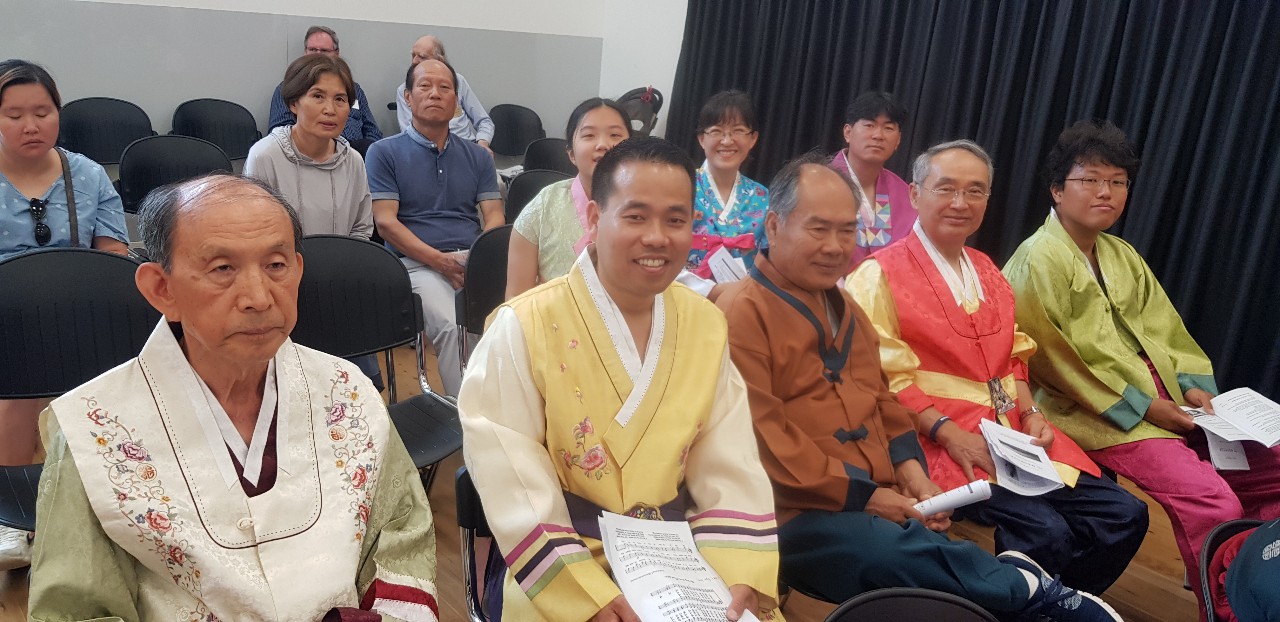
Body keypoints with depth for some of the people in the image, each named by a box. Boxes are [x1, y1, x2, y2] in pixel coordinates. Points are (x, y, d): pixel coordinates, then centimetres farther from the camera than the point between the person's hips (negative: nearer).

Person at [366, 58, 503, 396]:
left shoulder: (478, 156, 22)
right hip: (418, 262, -3)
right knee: (452, 325, -33)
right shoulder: (385, 152, 11)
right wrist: (442, 261, -13)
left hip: (475, 259, 3)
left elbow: (495, 217, 13)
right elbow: (385, 222, 1)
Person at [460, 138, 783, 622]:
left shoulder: (706, 326, 2)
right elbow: (515, 488, -14)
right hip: (562, 575, -3)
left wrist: (739, 577, -13)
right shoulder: (524, 328, -12)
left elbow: (730, 472, 0)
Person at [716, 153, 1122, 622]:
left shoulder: (844, 307, 20)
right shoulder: (743, 311, -10)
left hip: (882, 505, 8)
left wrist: (908, 466, 5)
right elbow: (760, 436, -17)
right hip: (799, 512, -7)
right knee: (891, 555, -33)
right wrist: (861, 493, -14)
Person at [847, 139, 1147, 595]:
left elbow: (1013, 356, 19)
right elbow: (885, 377, -13)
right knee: (1046, 532, -25)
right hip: (939, 437, -7)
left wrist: (1030, 413, 2)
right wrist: (949, 433, -20)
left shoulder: (988, 271, 19)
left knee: (1124, 516, -4)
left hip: (1015, 432, 8)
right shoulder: (880, 274, -7)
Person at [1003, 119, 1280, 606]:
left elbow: (1165, 329, 14)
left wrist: (1192, 385, -4)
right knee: (1213, 502, -22)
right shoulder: (1038, 260, -9)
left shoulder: (1123, 256, 18)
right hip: (1099, 412, -9)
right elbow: (1058, 361, -14)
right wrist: (1142, 405, -14)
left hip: (1165, 400, 9)